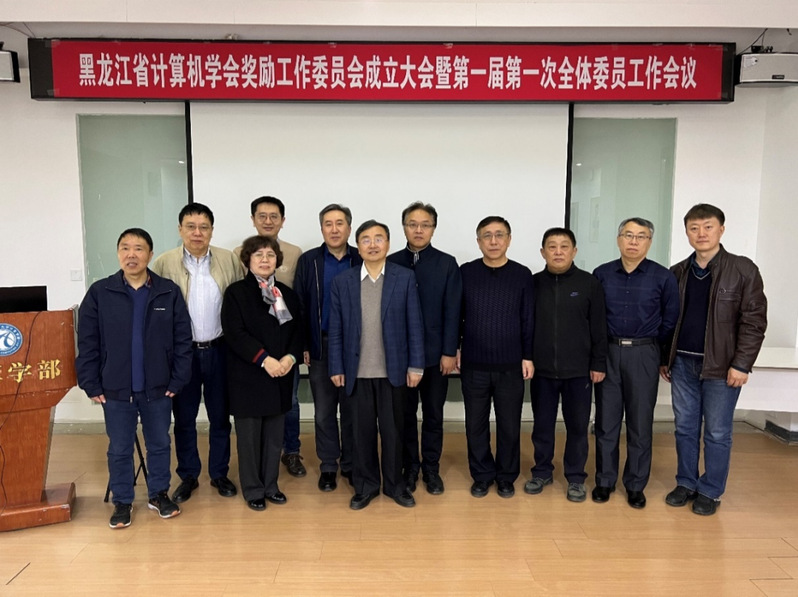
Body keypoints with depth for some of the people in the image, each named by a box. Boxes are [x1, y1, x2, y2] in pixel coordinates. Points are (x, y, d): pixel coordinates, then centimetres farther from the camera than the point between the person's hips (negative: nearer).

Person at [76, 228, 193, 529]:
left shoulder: (169, 292, -5)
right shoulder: (99, 293, -4)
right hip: (115, 389, 0)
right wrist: (91, 385, -4)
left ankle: (159, 494, 33)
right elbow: (87, 343, -1)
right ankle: (122, 501, 29)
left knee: (160, 444, 14)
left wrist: (178, 380, -5)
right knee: (119, 449, 12)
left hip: (158, 388, 0)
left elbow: (183, 340, -2)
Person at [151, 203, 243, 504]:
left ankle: (219, 473, 28)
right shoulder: (164, 263, -3)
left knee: (220, 416, 12)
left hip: (220, 350, 1)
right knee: (184, 418, 11)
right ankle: (188, 476, 28)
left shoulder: (229, 261, -1)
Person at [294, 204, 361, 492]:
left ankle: (351, 463, 25)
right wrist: (303, 346, -5)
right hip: (321, 346, 1)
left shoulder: (362, 260, -1)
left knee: (351, 409, 10)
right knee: (324, 411, 9)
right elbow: (300, 306, -1)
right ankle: (328, 466, 23)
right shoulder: (308, 261, 1)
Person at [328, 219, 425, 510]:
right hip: (357, 372, 1)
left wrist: (415, 365, -5)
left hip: (393, 369, -1)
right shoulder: (342, 281, 2)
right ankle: (365, 485, 26)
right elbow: (336, 329, 3)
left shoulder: (405, 277, -1)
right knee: (362, 431, 11)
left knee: (393, 430, 11)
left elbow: (414, 324, -2)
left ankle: (394, 484, 28)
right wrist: (336, 367, 0)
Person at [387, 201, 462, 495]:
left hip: (436, 353, 0)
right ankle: (409, 467, 26)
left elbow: (452, 312, -3)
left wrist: (449, 351, -8)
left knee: (433, 414, 10)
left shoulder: (447, 264, -1)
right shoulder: (391, 263, 1)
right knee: (405, 413, 11)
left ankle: (431, 469, 24)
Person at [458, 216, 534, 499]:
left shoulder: (522, 275, -2)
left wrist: (528, 357, -1)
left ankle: (506, 477, 28)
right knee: (476, 424, 11)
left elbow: (529, 320, 1)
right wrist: (454, 349, 3)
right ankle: (482, 475, 28)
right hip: (473, 365, 1)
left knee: (509, 425, 10)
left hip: (510, 366, 0)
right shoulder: (465, 273, -2)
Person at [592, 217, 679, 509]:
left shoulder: (663, 276, -3)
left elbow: (670, 319, 4)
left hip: (643, 355, -1)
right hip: (607, 352, 1)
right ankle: (604, 480, 20)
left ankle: (636, 485, 20)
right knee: (606, 420, 7)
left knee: (640, 422, 6)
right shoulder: (602, 274, 1)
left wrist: (650, 346, 8)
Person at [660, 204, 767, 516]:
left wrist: (741, 364, -12)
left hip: (721, 366, -3)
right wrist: (664, 358, 9)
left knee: (717, 433, 6)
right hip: (682, 363, 4)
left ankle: (710, 492, 21)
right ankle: (686, 483, 26)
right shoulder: (677, 273, 7)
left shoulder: (743, 269, -5)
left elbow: (754, 320, -7)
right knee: (685, 429, 12)